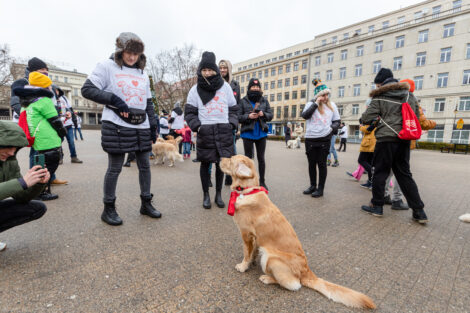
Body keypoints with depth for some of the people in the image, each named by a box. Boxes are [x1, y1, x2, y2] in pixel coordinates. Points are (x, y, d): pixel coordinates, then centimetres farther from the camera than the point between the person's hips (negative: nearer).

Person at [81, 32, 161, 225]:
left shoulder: (143, 75, 19)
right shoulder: (107, 66, 2)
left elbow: (149, 103, 19)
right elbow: (87, 89, -4)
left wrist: (153, 126, 11)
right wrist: (113, 99, -16)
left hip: (141, 127, 6)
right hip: (116, 126, -5)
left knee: (145, 165, 7)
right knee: (114, 168, 0)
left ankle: (146, 204, 21)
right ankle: (109, 209, 17)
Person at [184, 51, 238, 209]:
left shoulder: (225, 86, 9)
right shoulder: (195, 89, 6)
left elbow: (233, 108, 14)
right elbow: (189, 112, 5)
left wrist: (232, 124, 0)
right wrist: (197, 126, -9)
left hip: (224, 131, 1)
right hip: (205, 131, -1)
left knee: (221, 163, 6)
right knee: (205, 163, 4)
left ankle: (218, 194, 21)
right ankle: (206, 195, 20)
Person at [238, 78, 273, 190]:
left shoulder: (264, 100, 8)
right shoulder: (243, 101, 1)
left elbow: (270, 115, 7)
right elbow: (238, 117, -2)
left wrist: (263, 114, -12)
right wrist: (248, 116, -18)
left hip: (261, 133, 2)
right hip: (248, 133, -2)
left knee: (261, 158, 8)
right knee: (248, 157, 6)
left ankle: (262, 181, 20)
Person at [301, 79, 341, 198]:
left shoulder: (332, 105, 8)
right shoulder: (311, 104, 5)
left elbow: (337, 121, 11)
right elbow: (305, 115, -13)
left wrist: (331, 128, -9)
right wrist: (316, 103, -13)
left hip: (324, 139, 0)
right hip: (310, 138, 1)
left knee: (322, 163, 3)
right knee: (312, 163, 10)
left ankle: (320, 189, 13)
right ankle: (313, 186, 25)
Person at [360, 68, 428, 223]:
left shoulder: (379, 97, -2)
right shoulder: (409, 95, 16)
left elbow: (367, 118, -8)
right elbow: (417, 117, 19)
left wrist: (378, 119, 13)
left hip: (386, 138, -6)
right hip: (404, 139, 6)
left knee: (380, 172, 4)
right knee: (404, 174, 12)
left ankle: (377, 206, 13)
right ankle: (419, 211, 13)